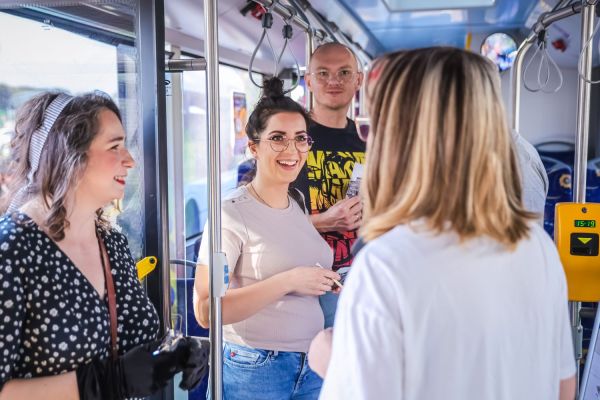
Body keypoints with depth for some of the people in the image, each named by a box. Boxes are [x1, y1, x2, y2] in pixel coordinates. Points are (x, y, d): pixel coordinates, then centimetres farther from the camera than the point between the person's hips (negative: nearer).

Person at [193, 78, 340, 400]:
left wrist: (325, 282, 3)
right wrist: (288, 281, -23)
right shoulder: (233, 213, -14)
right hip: (255, 372, -6)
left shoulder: (298, 203, 5)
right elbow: (205, 311, -21)